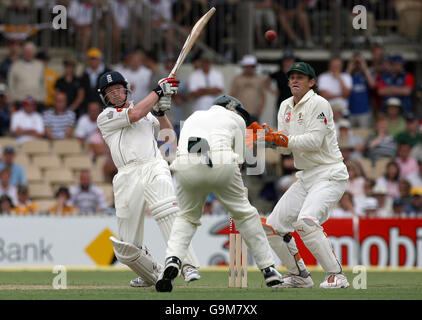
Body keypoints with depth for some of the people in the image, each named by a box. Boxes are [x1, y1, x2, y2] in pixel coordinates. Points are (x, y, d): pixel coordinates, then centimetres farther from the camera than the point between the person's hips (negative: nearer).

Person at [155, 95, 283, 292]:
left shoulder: (193, 117, 37)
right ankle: (269, 270, 17)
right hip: (221, 163, -2)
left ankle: (172, 261, -4)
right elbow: (238, 161, 23)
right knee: (244, 213, 16)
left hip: (185, 167, 3)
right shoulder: (236, 119, 27)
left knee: (187, 217, 23)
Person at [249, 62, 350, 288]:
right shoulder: (286, 107, 14)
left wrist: (282, 139, -23)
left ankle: (336, 275, -22)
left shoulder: (318, 104, -10)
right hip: (305, 177, 9)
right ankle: (299, 276, 18)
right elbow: (286, 147, 9)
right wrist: (266, 135, -8)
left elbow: (315, 141, -20)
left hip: (330, 175, -9)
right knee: (273, 225, 4)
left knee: (306, 221, -29)